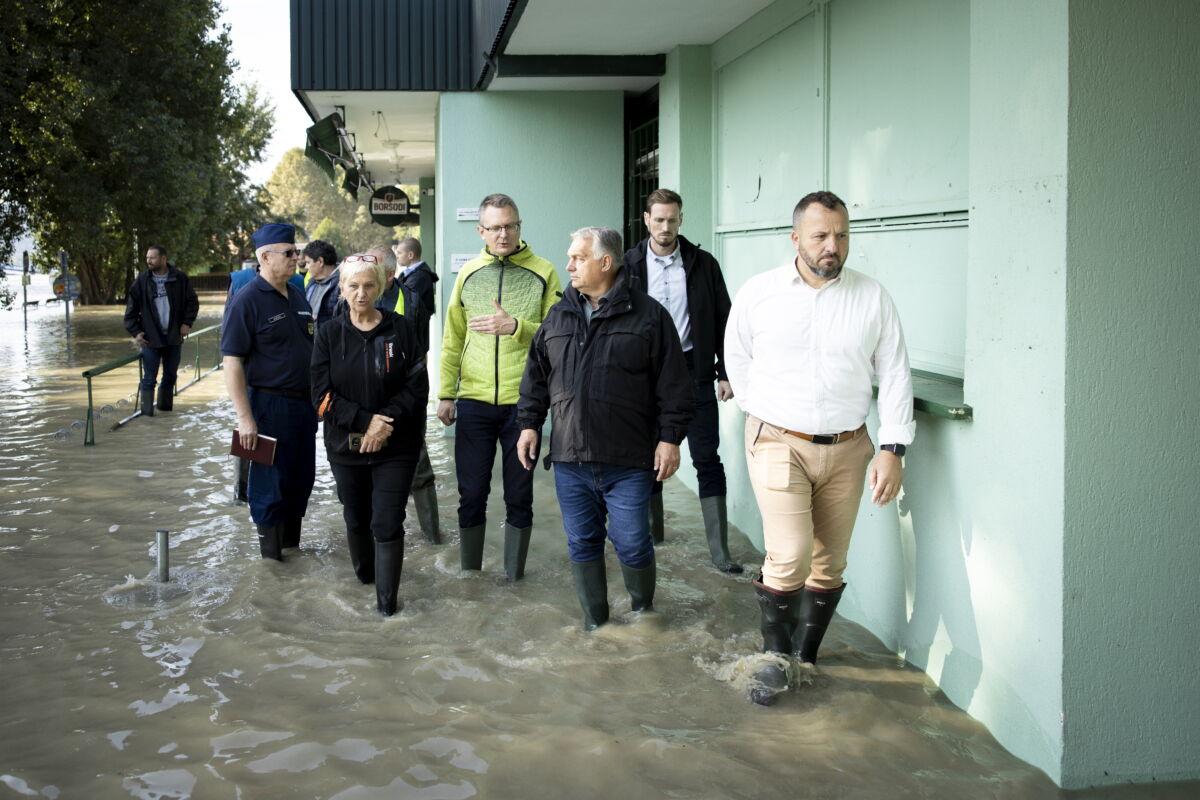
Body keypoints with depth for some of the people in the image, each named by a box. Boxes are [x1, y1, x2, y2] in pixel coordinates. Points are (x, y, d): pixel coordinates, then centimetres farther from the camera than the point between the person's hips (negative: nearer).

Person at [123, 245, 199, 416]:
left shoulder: (180, 279, -1)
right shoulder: (141, 281, -2)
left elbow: (193, 301, 7)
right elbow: (131, 309, 1)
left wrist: (187, 323, -4)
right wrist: (135, 332, -6)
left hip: (174, 337, 2)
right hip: (150, 338, -2)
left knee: (170, 375, 12)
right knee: (149, 378, -1)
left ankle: (166, 407, 25)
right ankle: (147, 410, 4)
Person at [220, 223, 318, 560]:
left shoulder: (297, 295, 11)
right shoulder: (247, 300, -12)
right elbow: (232, 362, -15)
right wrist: (245, 418, -20)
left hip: (304, 403, 7)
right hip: (270, 404, -7)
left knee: (302, 480, 14)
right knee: (271, 482, 2)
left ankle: (292, 544, 28)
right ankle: (271, 557, 14)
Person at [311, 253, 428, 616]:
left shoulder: (400, 329, -3)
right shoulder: (329, 334, 0)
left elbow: (417, 386, -5)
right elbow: (323, 395, -5)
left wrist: (385, 423, -17)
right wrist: (365, 420, -17)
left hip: (395, 446, -2)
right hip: (346, 445, 2)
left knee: (388, 523, -6)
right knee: (356, 518, 17)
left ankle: (387, 599, 2)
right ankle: (364, 573, 40)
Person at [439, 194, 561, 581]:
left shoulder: (542, 272, 0)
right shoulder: (469, 273, 9)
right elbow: (453, 339, 12)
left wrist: (515, 326, -19)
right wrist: (445, 394, 10)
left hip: (523, 401, -2)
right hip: (474, 401, 2)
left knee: (519, 497, 7)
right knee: (471, 494, 8)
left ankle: (514, 577, 20)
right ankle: (469, 575, 22)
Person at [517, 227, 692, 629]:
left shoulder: (648, 315, -2)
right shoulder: (557, 317, 11)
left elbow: (672, 384, -3)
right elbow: (536, 377, 18)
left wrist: (670, 437, -7)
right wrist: (529, 423, 11)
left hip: (628, 462, -4)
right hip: (570, 459, 4)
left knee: (632, 543, 0)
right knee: (582, 543, 9)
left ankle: (643, 609, 25)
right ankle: (594, 623, 23)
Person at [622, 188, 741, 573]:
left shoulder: (703, 264, 1)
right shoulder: (630, 265, 1)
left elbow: (723, 320, 4)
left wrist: (725, 373, -1)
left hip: (693, 370, -1)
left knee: (707, 459, -3)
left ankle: (719, 547, -1)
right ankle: (652, 529, 28)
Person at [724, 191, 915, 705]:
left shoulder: (873, 298, 1)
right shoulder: (758, 294, -1)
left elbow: (895, 375, 3)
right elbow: (737, 359, 13)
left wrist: (892, 449, -4)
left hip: (846, 449, 2)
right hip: (779, 445, -2)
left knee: (829, 565, 9)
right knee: (789, 559, -14)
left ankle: (805, 656, 28)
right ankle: (774, 658, 6)